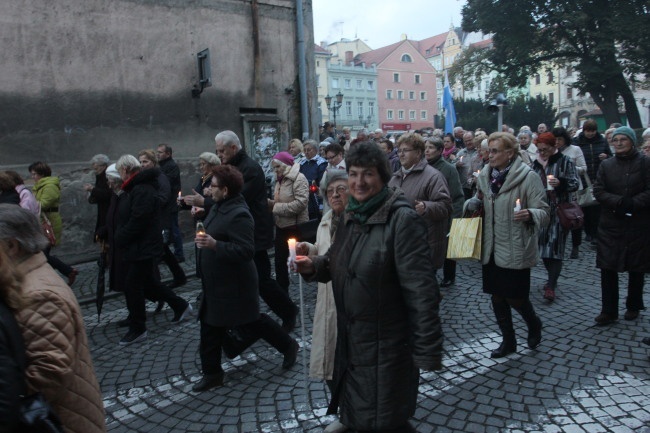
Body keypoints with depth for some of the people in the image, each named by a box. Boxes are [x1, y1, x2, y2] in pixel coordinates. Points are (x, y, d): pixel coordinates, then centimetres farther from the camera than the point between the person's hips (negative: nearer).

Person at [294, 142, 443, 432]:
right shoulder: (351, 216, 5)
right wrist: (314, 265, -5)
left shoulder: (402, 219, -20)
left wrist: (428, 351, -22)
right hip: (351, 340, 8)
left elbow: (421, 290, -22)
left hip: (387, 346, -8)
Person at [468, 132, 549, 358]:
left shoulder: (528, 177, -12)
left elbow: (543, 212, -13)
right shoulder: (485, 175, 5)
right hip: (491, 248, 6)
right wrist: (473, 202, -5)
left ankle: (534, 324, 37)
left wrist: (529, 214, -35)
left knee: (515, 298, 4)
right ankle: (508, 341, 30)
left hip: (515, 249, -5)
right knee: (497, 297, 12)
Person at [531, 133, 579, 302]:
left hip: (559, 210, -5)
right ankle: (552, 279, 24)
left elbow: (574, 183, -6)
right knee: (543, 244, 6)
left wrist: (560, 182, -24)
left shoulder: (564, 161, -3)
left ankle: (551, 286, -6)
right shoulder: (536, 163, 12)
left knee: (556, 246, -7)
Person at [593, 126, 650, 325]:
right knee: (607, 268, 0)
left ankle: (633, 306, 29)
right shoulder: (606, 164, 6)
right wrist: (620, 201, -17)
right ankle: (609, 310, 9)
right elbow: (598, 190, -2)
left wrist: (632, 203, -21)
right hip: (611, 225, 2)